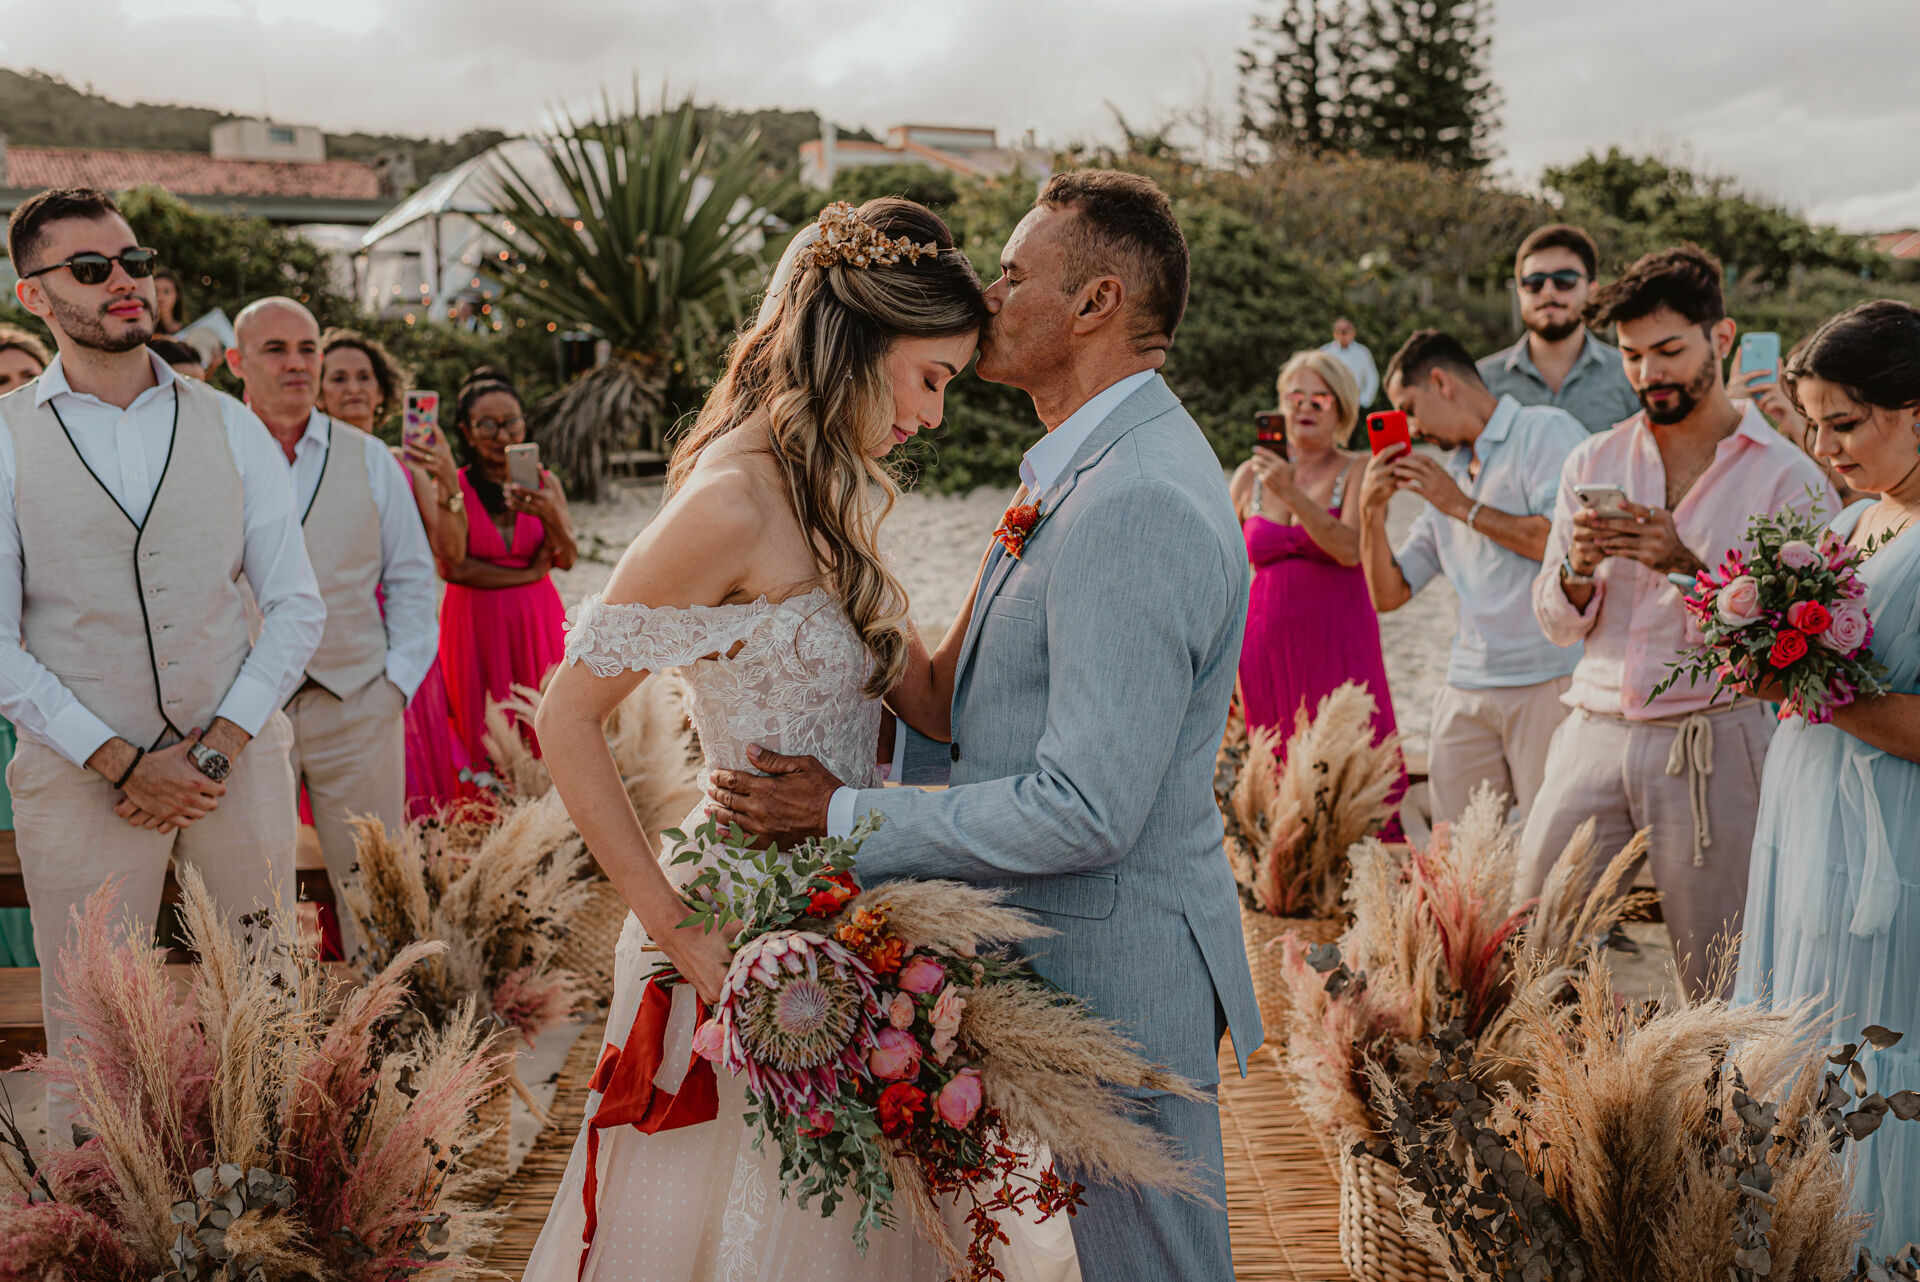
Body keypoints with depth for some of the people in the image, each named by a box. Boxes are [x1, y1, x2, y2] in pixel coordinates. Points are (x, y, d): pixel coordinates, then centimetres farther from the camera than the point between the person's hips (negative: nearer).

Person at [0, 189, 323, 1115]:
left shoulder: (231, 429, 7)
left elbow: (296, 605, 5)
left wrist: (219, 747, -7)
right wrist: (124, 763, -11)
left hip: (237, 760, 2)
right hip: (81, 776, -2)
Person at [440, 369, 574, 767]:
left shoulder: (545, 483, 5)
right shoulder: (455, 487, -3)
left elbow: (567, 560, -5)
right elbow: (451, 566, -12)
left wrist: (549, 514, -25)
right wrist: (528, 574, -8)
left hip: (536, 621, 2)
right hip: (476, 625, -2)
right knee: (486, 745, 0)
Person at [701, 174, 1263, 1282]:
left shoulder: (1140, 505, -26)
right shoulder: (1103, 469, 10)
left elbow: (1086, 810, -27)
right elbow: (1017, 712, 17)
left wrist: (844, 815, -19)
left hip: (1116, 966, -10)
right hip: (1077, 949, 10)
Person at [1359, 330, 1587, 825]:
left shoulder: (1547, 431, 0)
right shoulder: (1447, 474, 21)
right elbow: (1388, 593, 20)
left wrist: (1465, 508, -6)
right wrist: (1372, 510, 5)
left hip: (1549, 677, -6)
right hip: (1465, 690, 6)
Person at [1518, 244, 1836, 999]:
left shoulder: (1786, 476, 0)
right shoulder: (1593, 463, 11)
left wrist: (1688, 566, -20)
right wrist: (1577, 571, -9)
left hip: (1712, 741, -3)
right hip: (1594, 732, 4)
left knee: (1722, 986, 0)